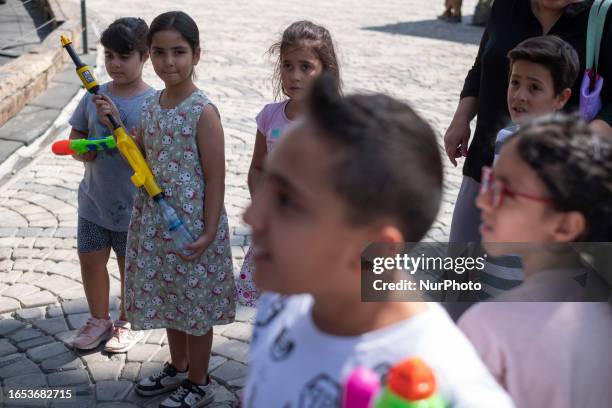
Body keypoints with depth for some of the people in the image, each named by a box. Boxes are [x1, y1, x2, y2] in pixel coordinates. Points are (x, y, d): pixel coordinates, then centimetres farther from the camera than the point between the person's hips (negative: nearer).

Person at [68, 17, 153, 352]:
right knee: (90, 261, 14)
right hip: (94, 200, 4)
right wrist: (83, 150, -14)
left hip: (133, 205, -4)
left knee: (130, 266, 13)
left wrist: (115, 120, -28)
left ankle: (127, 323, 36)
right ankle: (98, 320, 37)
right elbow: (76, 139, 9)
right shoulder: (94, 97, -1)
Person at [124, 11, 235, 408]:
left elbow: (216, 177, -16)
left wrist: (209, 233, -18)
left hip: (192, 222, -7)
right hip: (155, 219, 7)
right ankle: (178, 368, 43)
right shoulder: (152, 105, 3)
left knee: (195, 301, 9)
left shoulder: (203, 111, -18)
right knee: (169, 297, 21)